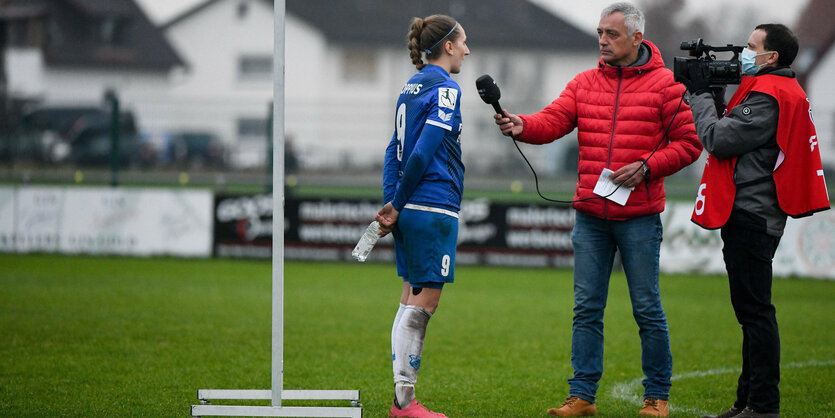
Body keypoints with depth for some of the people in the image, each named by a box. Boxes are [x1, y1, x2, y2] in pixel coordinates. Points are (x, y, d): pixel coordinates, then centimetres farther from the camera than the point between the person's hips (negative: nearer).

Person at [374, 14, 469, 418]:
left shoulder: (411, 87, 16)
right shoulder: (444, 89, -11)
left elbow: (395, 150, 14)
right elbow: (424, 151, -18)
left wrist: (391, 203, 7)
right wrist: (396, 207, -10)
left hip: (411, 211, 9)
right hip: (434, 208, -9)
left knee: (412, 302, 11)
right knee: (423, 304, -5)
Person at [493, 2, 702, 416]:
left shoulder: (665, 84, -2)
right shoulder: (584, 84, 10)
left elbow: (688, 142, -2)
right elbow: (553, 121, -3)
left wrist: (647, 167, -13)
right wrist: (521, 126, -23)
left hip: (638, 216, -4)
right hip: (590, 215, 4)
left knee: (647, 308, 1)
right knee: (586, 308, 4)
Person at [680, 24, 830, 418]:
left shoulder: (768, 97, -15)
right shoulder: (787, 91, 18)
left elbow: (719, 140, -17)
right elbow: (737, 136, 19)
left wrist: (700, 94, -4)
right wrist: (713, 96, 9)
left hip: (750, 217, -11)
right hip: (755, 217, 11)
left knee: (754, 309, -10)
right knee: (752, 311, 15)